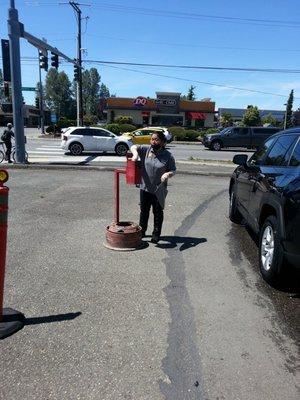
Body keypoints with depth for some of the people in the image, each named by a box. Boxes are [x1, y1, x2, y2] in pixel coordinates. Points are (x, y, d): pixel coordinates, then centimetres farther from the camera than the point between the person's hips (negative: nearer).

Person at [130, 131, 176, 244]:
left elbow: (173, 170, -3)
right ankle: (141, 231, 34)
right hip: (145, 187, 3)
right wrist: (135, 154, -20)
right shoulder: (146, 150, 0)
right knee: (144, 210, 16)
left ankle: (156, 234, 23)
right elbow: (133, 147, 2)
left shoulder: (168, 156, -6)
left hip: (159, 190, -2)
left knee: (158, 212, 9)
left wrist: (168, 174, -25)